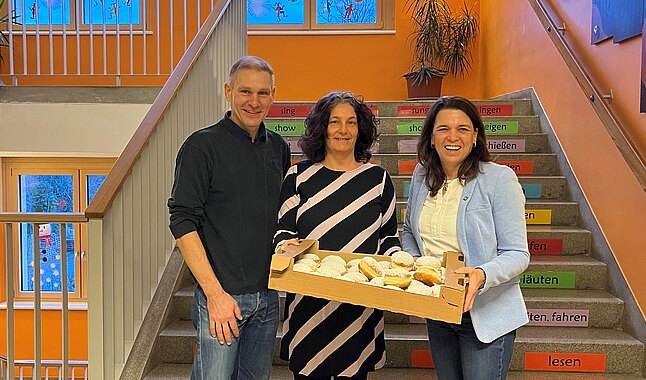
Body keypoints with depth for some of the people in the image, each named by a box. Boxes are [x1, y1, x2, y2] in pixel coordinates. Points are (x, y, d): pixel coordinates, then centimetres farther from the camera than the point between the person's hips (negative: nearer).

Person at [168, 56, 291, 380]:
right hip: (221, 294, -5)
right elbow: (183, 223, -13)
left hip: (268, 296, 6)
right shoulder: (202, 146, -9)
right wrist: (215, 292, -17)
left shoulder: (278, 147, 8)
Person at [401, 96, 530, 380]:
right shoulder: (422, 175, 0)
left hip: (486, 314, -5)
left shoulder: (499, 178, -15)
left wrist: (482, 275, -34)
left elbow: (518, 254, -15)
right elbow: (409, 232, 15)